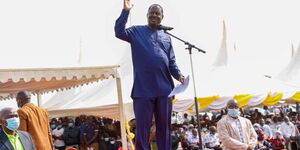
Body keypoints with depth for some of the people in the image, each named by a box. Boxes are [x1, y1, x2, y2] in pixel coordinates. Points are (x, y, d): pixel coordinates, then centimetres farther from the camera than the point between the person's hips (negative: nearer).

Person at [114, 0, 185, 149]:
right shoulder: (137, 31, 7)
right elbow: (119, 32, -11)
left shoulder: (166, 37, 17)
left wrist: (179, 75, -3)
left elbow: (172, 62, 15)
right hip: (143, 89, -3)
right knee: (142, 127, 0)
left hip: (164, 89, 4)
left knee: (164, 127, 8)